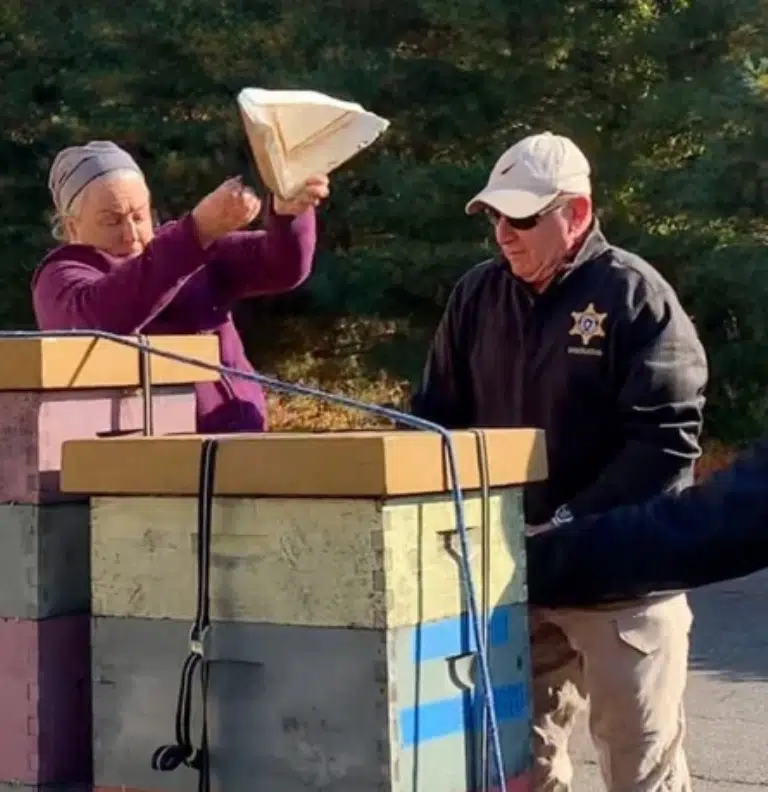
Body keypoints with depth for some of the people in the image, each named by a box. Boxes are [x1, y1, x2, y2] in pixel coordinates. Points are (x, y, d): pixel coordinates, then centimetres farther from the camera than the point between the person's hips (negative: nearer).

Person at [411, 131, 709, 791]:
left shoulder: (633, 294, -9)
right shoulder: (477, 295, 8)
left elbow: (667, 439, -15)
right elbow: (438, 418, 15)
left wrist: (575, 525, -21)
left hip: (620, 566, -5)